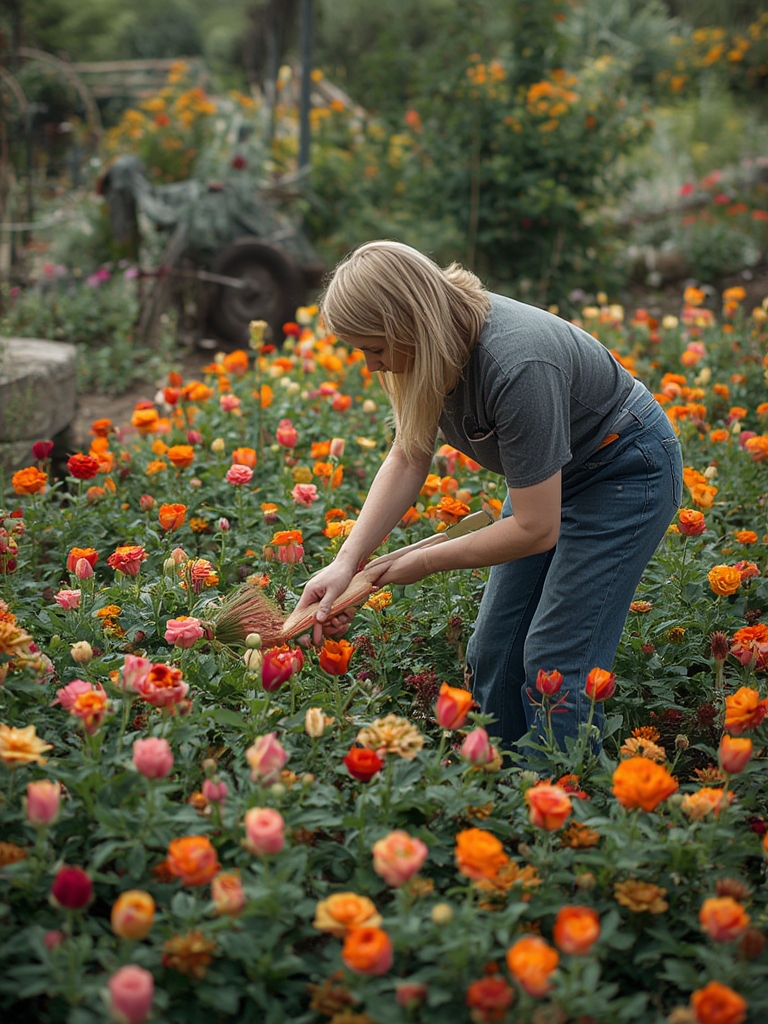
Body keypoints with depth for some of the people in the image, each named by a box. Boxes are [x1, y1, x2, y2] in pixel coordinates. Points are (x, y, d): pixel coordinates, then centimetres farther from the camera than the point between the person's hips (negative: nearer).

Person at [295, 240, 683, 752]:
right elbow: (409, 457, -6)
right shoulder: (436, 342, -15)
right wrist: (347, 562, -16)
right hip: (549, 470, 8)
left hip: (625, 473, -8)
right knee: (492, 652, 6)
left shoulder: (516, 367, -38)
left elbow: (537, 530, -31)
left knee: (554, 663, -12)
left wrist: (425, 562, -19)